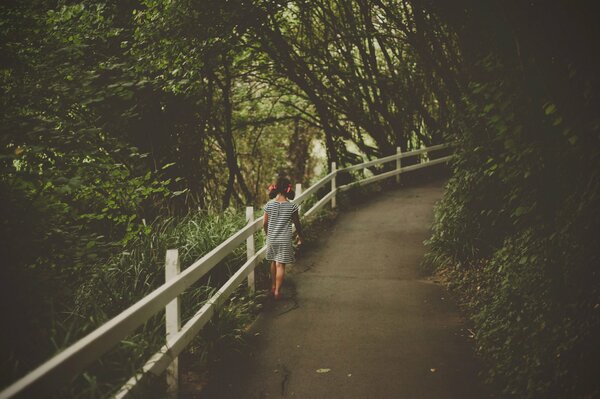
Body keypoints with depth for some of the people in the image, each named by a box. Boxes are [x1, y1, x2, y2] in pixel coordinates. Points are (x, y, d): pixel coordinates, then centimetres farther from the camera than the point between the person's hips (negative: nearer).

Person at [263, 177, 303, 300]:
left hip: (271, 239, 3)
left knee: (274, 262, 20)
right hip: (285, 240, -3)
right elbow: (297, 224, -3)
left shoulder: (269, 205, -5)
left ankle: (273, 287, 31)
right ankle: (277, 291, 4)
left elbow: (264, 223, 2)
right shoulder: (292, 206, -12)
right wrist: (300, 237, 13)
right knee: (281, 265, 2)